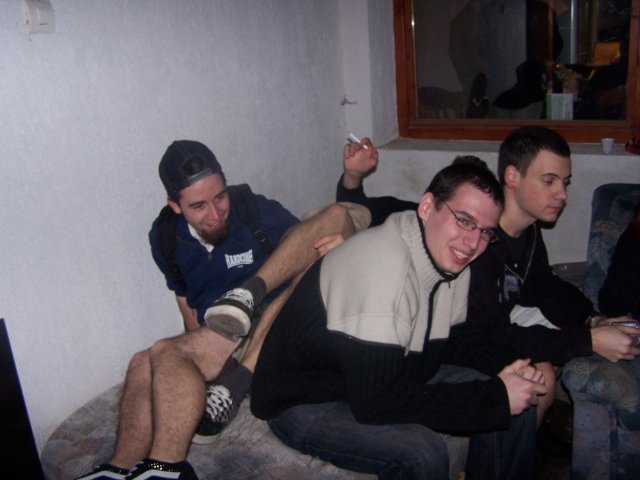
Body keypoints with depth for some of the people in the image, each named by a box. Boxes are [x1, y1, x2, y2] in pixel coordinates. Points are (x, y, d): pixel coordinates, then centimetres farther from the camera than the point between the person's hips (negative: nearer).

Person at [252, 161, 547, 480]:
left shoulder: (450, 259, -4)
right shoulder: (380, 265, -32)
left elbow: (448, 343, 9)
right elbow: (375, 403, -33)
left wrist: (501, 371, -11)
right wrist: (495, 396, -27)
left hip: (387, 381, 8)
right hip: (306, 402, -8)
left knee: (516, 406, 1)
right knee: (424, 453, -32)